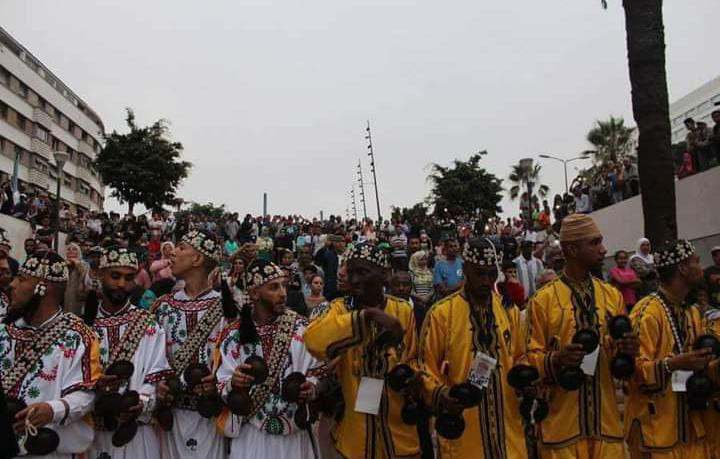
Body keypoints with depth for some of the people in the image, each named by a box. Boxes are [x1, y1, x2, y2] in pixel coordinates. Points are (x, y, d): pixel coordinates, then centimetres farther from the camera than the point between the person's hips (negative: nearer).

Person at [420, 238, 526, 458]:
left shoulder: (509, 309, 7)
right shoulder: (441, 313, -7)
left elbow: (519, 358, 17)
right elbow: (427, 366, -2)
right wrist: (440, 393, -19)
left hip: (506, 425, 4)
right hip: (462, 428, -3)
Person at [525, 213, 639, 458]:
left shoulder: (613, 296, 9)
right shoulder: (543, 299, -6)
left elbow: (621, 351, 15)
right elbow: (532, 357, -4)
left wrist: (626, 351, -7)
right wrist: (556, 359, -23)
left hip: (605, 419, 4)